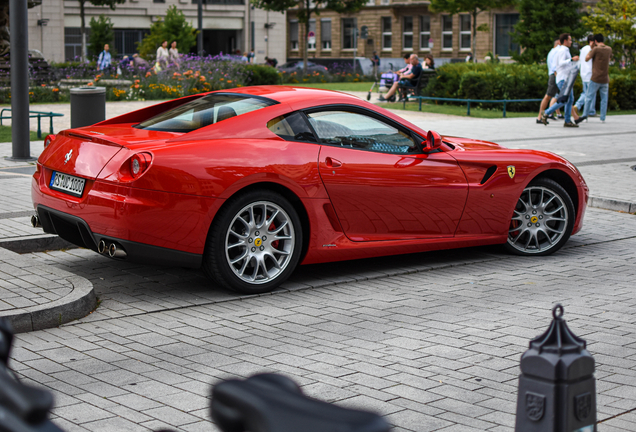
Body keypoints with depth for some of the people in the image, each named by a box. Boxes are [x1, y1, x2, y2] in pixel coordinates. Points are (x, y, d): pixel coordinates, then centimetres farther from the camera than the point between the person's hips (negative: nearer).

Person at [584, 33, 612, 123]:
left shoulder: (596, 49, -10)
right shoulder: (609, 49, 6)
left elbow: (586, 59, -5)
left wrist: (590, 49, 8)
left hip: (595, 79, -4)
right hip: (605, 79, 4)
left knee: (589, 97, 5)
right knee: (604, 99, 8)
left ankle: (585, 115, 4)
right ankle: (603, 118, 6)